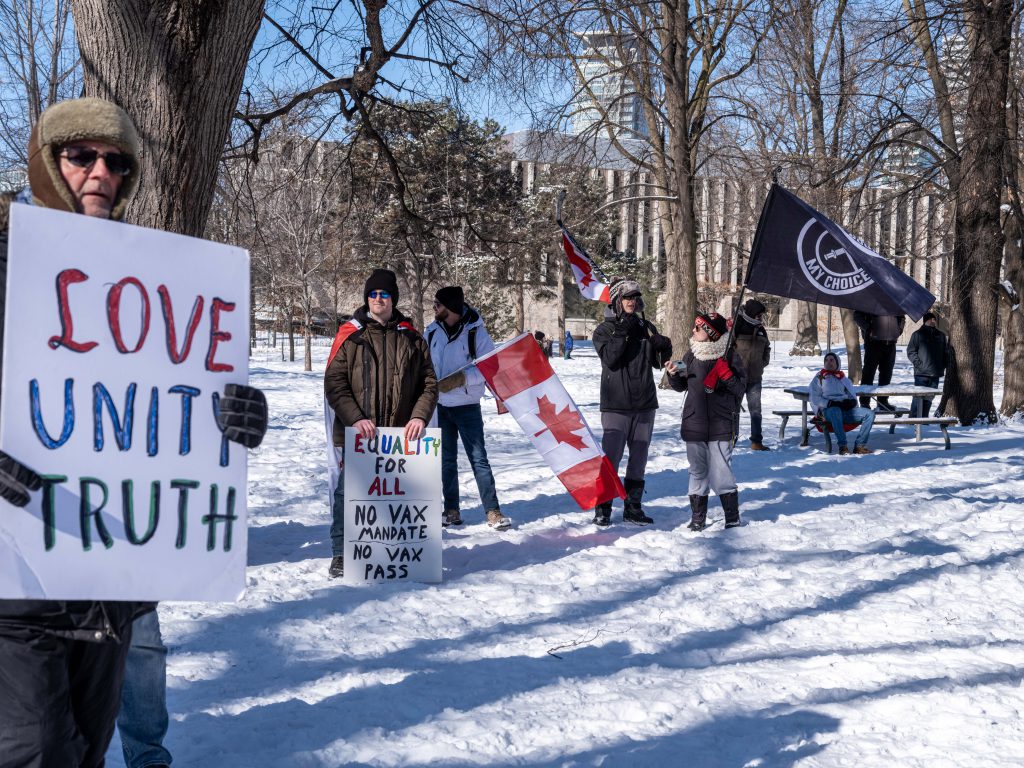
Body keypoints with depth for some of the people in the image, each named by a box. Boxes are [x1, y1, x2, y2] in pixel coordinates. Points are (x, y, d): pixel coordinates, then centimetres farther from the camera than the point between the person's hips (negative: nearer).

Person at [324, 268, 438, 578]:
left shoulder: (411, 338, 10)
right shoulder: (350, 336, 3)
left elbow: (429, 382, 9)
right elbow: (334, 382, -3)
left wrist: (420, 415, -8)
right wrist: (355, 418, -15)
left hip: (399, 435, 2)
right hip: (356, 435, -2)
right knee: (348, 494, 2)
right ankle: (341, 555, 15)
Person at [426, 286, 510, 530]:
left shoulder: (475, 331, -11)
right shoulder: (432, 331, 2)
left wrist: (461, 378, -21)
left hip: (467, 406, -4)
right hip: (439, 405, 5)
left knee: (478, 458, -5)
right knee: (447, 459, 11)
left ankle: (493, 511, -2)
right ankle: (451, 510, 19)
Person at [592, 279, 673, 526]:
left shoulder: (646, 327, 11)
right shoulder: (605, 329, 0)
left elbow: (659, 362, 13)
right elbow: (609, 357, -16)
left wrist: (664, 348, -8)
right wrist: (622, 332, -22)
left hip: (645, 403, 5)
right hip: (616, 404, -5)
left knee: (639, 458, 10)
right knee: (611, 456, -6)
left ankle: (633, 507, 19)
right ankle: (603, 509, 3)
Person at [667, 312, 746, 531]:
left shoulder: (729, 356, -6)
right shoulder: (691, 356, 6)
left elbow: (740, 389, -5)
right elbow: (681, 386, 17)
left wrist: (725, 373, -20)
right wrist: (674, 375, -2)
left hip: (720, 427, -5)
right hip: (694, 425, 5)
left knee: (720, 473, -6)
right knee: (697, 472, 12)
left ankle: (733, 519, 7)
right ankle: (697, 519, 22)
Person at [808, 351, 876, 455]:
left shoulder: (844, 378, 29)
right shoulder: (819, 378, 18)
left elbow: (852, 394, 22)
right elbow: (814, 398, 5)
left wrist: (851, 401, -4)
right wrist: (829, 403, -12)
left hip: (846, 409, 4)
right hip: (828, 410, -4)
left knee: (869, 414, -20)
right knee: (836, 411, -41)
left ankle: (859, 445, -26)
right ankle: (843, 446, -42)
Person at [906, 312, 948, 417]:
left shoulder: (941, 336, 15)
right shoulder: (918, 334, 1)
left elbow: (946, 353, 22)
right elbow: (911, 351, -2)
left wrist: (943, 365, 6)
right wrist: (919, 364, -13)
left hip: (935, 374, 5)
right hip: (921, 373, -5)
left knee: (929, 398, 8)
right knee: (919, 397, -9)